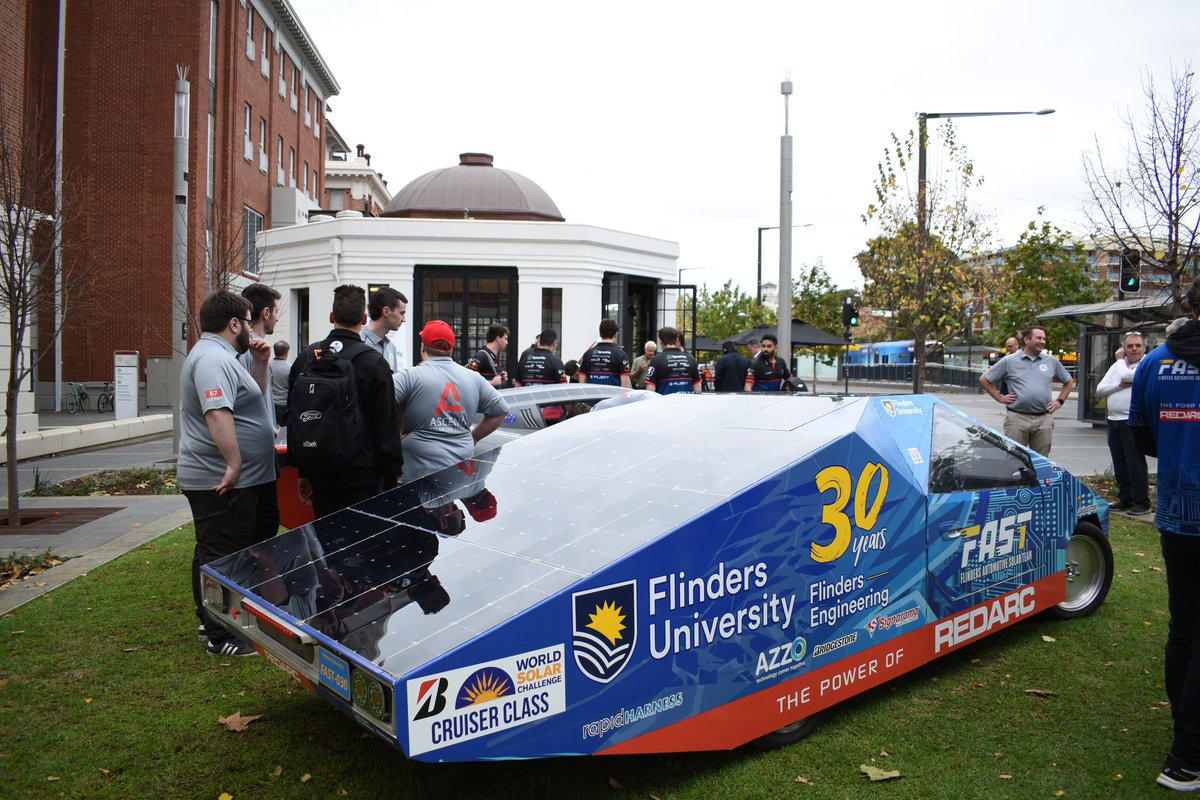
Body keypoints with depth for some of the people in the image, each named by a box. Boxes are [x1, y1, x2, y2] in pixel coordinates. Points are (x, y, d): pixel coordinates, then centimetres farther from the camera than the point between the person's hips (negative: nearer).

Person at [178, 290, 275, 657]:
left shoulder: (218, 356, 16)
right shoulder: (212, 358, -19)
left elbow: (252, 399, 24)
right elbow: (217, 413, -31)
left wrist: (259, 364, 10)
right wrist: (234, 464, -31)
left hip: (215, 479, 11)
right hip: (222, 482, -11)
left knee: (212, 554, 20)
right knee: (223, 558, -4)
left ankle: (211, 621, 33)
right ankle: (222, 637, 4)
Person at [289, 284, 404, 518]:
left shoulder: (306, 358, 3)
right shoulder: (374, 362, -11)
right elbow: (387, 427, -9)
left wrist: (303, 472, 18)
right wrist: (391, 479, -1)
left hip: (319, 473, 4)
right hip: (361, 474, -4)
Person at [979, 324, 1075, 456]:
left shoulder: (1051, 361, 11)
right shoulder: (1009, 361, 2)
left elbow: (1069, 382, 24)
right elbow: (984, 379, 6)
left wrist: (1060, 401, 11)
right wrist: (1000, 398, -1)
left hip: (1044, 419, 3)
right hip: (1017, 418, -3)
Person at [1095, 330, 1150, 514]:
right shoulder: (1118, 365, 16)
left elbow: (1126, 375, -22)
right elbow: (1100, 390, 9)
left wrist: (1120, 360, -2)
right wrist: (1120, 385, -7)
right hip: (1114, 421, 7)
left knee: (1135, 463, -5)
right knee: (1119, 464, 11)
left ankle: (1141, 502, 3)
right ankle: (1125, 499, 21)